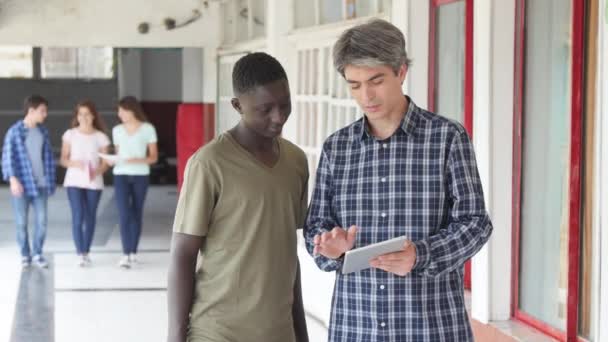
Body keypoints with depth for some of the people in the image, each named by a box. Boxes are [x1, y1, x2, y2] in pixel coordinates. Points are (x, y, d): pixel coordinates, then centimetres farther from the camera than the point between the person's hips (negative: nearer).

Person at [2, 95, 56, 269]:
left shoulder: (43, 132, 8)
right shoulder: (14, 131, -8)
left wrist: (50, 181, 9)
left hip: (40, 184, 4)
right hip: (21, 184, -4)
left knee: (41, 221, 2)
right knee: (21, 222, 3)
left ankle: (37, 254, 16)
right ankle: (25, 255, 16)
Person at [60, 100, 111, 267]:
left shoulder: (101, 137, 2)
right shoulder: (70, 134, 3)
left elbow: (105, 163, 2)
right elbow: (63, 159, 4)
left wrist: (97, 171, -19)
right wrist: (73, 163, -18)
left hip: (94, 183, 1)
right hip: (74, 181, -1)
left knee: (90, 217, 6)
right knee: (78, 217, -10)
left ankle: (86, 252, 18)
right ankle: (80, 254, -10)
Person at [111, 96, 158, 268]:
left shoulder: (148, 129, -1)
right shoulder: (117, 131, 8)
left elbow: (153, 157, -1)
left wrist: (137, 160, -18)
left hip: (141, 176, -1)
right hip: (121, 175, 1)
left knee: (137, 214, 6)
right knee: (124, 214, -11)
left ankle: (133, 252, 16)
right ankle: (126, 254, -14)